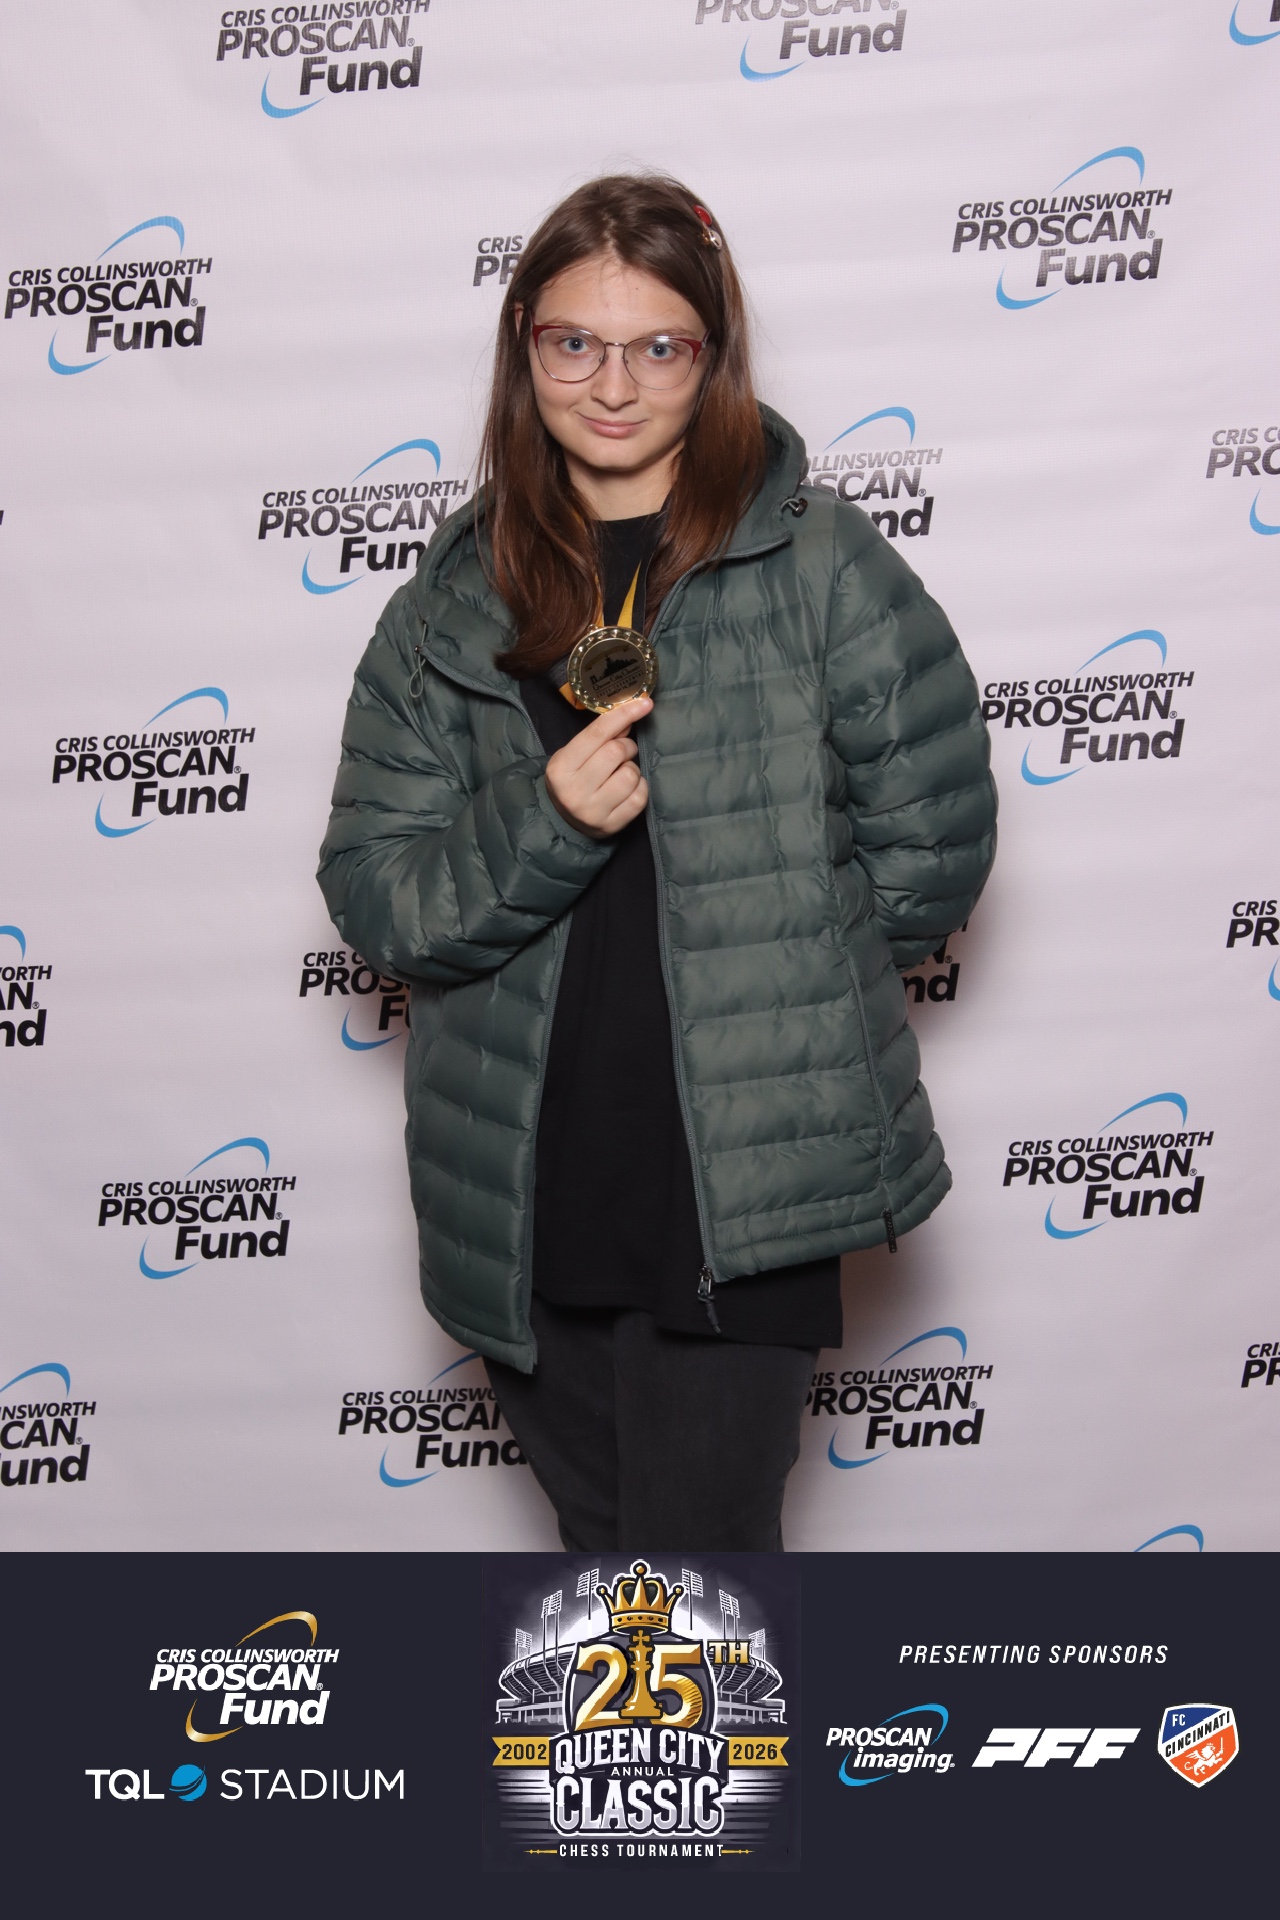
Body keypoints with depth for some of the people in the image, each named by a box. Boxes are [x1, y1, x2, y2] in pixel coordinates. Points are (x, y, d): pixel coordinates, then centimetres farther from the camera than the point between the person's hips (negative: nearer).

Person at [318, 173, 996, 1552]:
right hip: (519, 1200, 4)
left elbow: (931, 844, -1)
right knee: (604, 1531, 19)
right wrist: (542, 827, -17)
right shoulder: (453, 603, 6)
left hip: (744, 1187, -3)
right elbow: (372, 896, 1)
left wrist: (761, 972, 3)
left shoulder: (822, 568, -3)